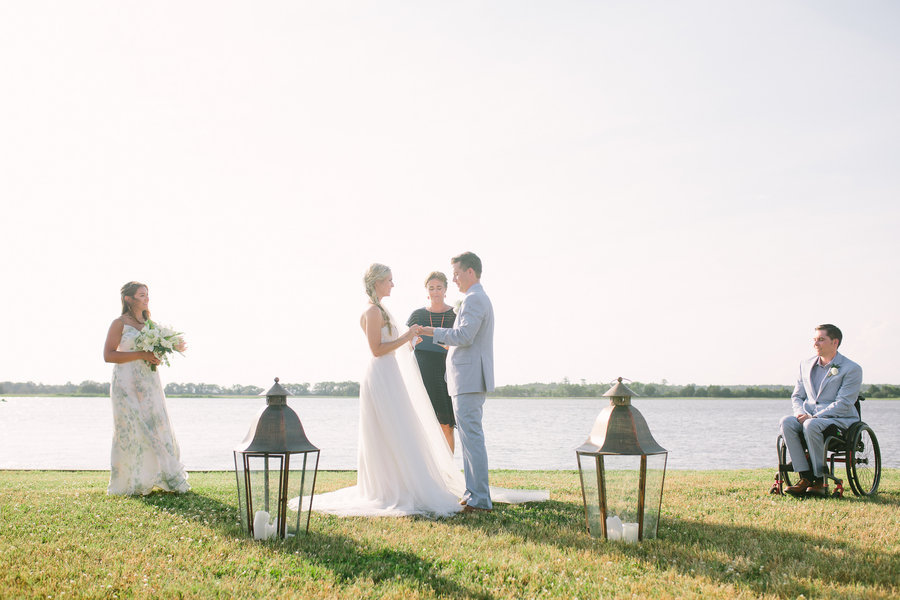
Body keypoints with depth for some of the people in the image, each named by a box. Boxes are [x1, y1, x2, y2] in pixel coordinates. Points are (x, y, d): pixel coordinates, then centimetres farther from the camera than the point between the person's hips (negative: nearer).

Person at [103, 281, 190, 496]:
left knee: (157, 427, 2)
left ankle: (163, 477, 7)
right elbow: (108, 355, -12)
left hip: (149, 382, 6)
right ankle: (130, 483, 2)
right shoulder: (119, 323, -4)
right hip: (127, 383, -6)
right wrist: (141, 355, -18)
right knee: (131, 429, -5)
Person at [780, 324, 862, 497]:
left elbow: (843, 404, -12)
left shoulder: (852, 369, -3)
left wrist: (813, 417, -21)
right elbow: (797, 396, 18)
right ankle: (806, 478, -27)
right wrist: (800, 412, -7)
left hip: (840, 419, -5)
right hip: (809, 416, 5)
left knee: (811, 425, -37)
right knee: (787, 422, -28)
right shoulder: (806, 365, 16)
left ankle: (820, 481, -25)